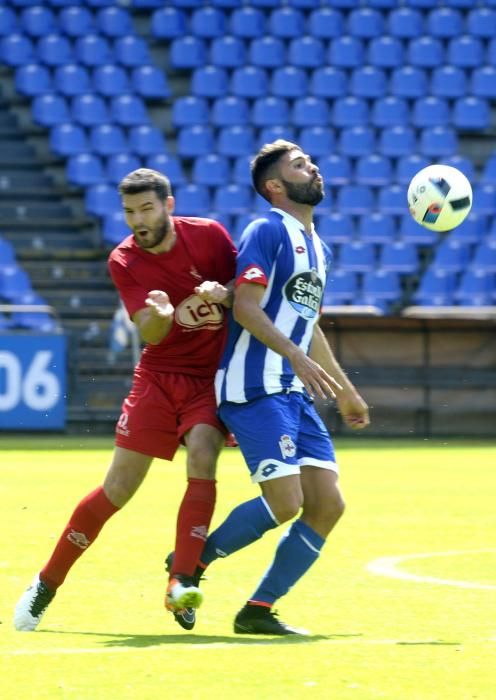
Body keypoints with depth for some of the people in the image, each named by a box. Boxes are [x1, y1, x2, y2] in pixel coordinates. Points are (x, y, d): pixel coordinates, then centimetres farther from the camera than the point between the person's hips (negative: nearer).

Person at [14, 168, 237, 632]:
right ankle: (47, 584, 12)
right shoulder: (124, 262, -7)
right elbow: (150, 332, -18)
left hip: (211, 376, -1)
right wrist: (159, 314, -41)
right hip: (158, 376, 1)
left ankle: (181, 584, -26)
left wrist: (222, 294, -23)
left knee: (202, 457, -27)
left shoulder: (208, 235, -10)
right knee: (118, 487, -2)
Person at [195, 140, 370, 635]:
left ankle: (258, 611, 5)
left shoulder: (317, 247, 21)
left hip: (295, 393, 9)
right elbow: (245, 307, -16)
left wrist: (344, 389, 35)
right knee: (285, 502, -17)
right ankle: (190, 564, 3)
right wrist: (297, 357, -26)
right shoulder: (268, 231, -6)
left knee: (327, 504, -2)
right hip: (255, 389, -9)